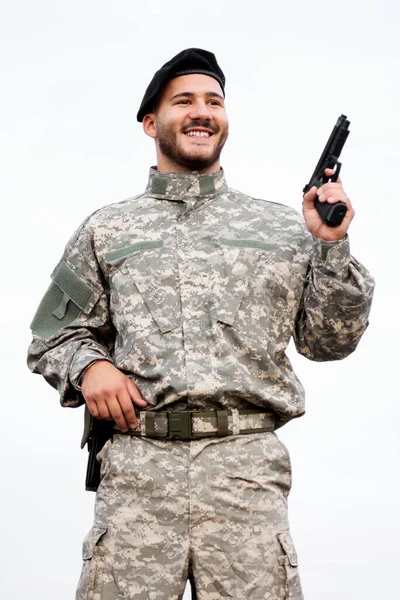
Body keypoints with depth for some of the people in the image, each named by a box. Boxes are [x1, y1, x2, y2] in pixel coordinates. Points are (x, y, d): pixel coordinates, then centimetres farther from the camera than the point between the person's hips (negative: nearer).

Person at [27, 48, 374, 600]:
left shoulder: (283, 227, 15)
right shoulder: (105, 231, 16)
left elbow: (327, 341, 13)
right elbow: (53, 335, 19)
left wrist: (331, 246, 2)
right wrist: (88, 366, -2)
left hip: (246, 466, 0)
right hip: (138, 466, 0)